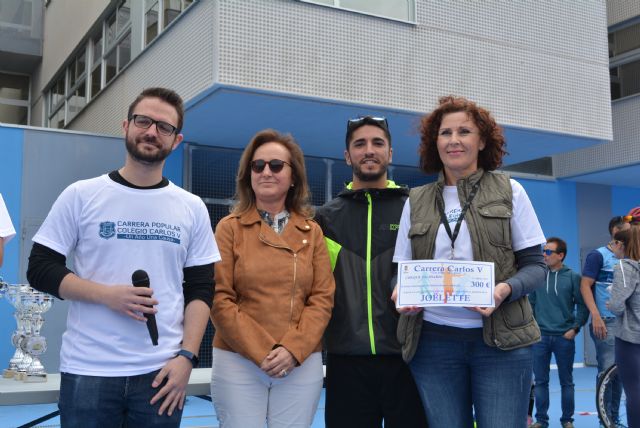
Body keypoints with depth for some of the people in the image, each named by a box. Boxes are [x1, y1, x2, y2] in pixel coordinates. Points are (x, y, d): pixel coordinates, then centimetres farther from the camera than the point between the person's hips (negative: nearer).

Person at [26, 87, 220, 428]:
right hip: (87, 371, -1)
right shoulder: (81, 196, 0)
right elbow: (40, 269, 0)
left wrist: (187, 356, -5)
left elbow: (201, 290, 6)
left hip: (161, 372, 2)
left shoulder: (192, 208, 5)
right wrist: (107, 295, -14)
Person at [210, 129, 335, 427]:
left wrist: (293, 349, -11)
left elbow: (323, 298, 2)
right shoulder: (229, 228, 1)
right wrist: (260, 353, -12)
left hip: (302, 364, 2)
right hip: (237, 362, -2)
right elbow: (220, 299, -5)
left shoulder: (312, 232, 8)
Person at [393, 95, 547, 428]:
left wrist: (506, 289, -17)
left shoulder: (509, 190, 5)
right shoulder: (416, 200, 10)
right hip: (433, 341, 2)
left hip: (502, 339, -1)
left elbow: (535, 266, 3)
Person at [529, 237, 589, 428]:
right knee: (540, 381, 6)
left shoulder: (572, 277, -2)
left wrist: (575, 327, -6)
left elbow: (582, 305, 1)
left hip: (564, 337, -1)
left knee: (566, 382, 8)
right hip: (540, 336, 1)